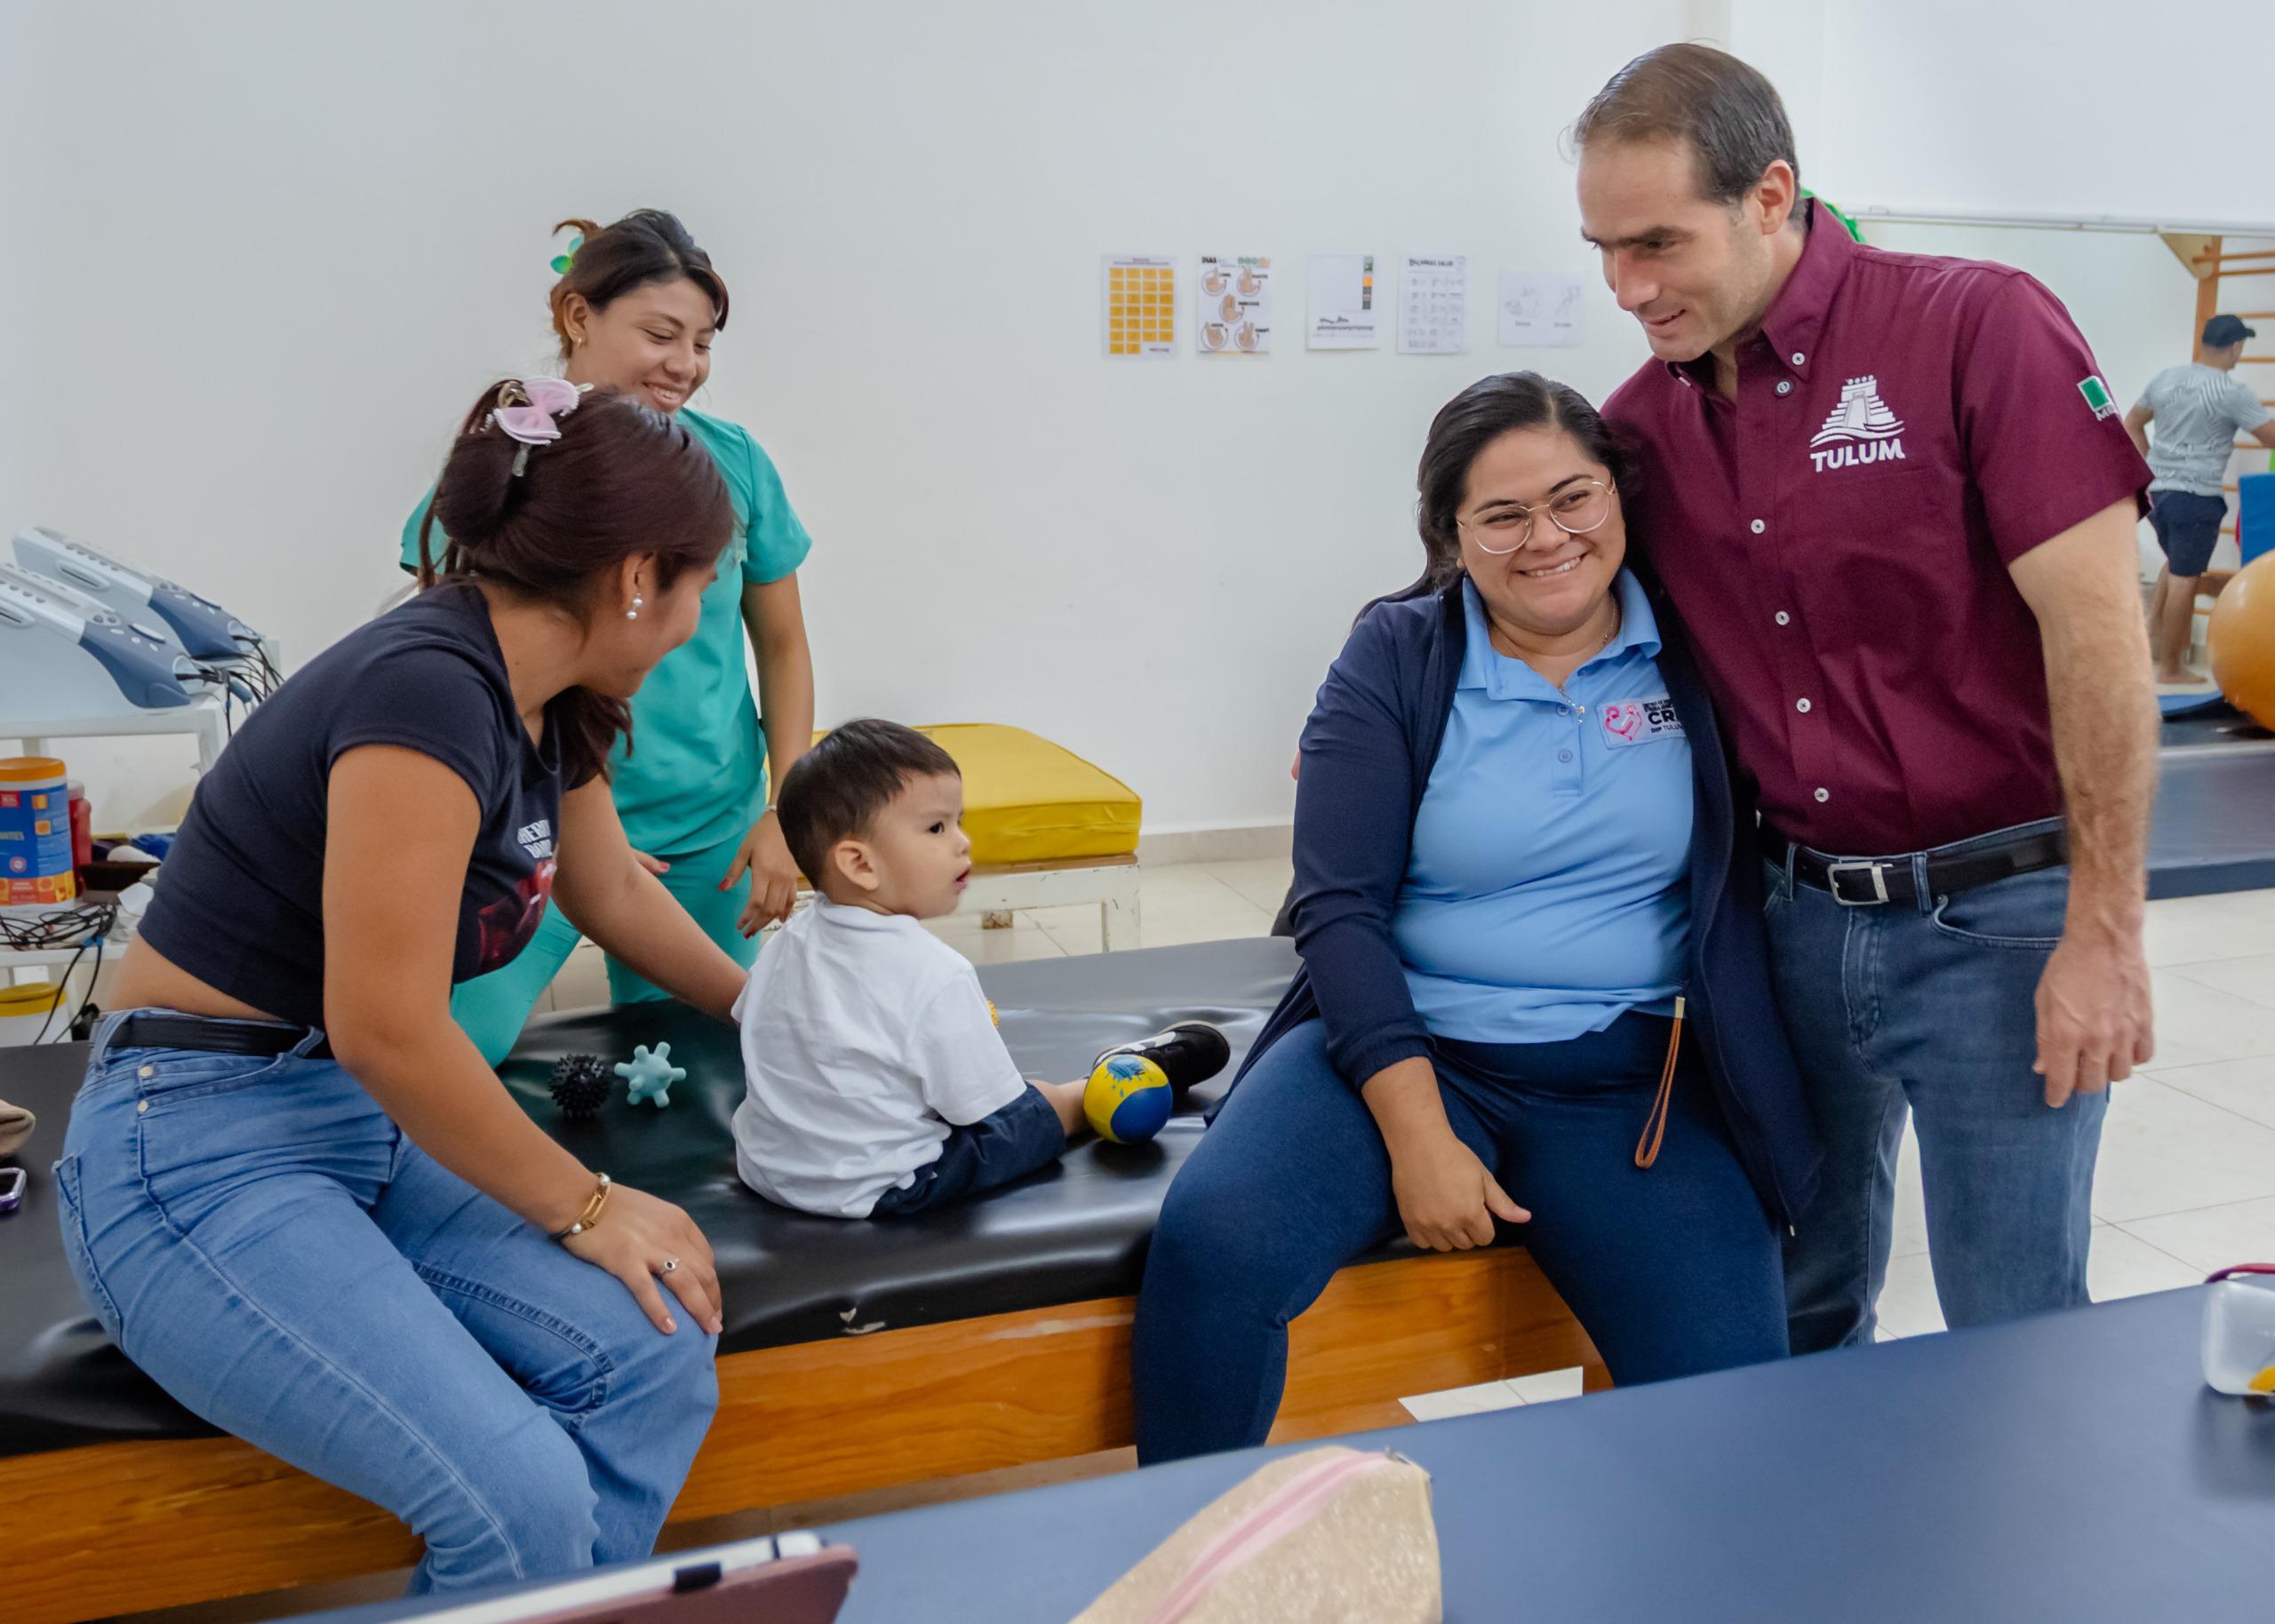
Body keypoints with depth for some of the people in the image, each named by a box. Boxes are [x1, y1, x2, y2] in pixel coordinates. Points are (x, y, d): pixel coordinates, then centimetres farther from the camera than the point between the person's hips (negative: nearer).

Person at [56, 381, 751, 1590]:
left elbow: (612, 891, 25)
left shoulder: (546, 704, 6)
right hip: (198, 1152, -9)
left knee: (654, 1361, -12)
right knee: (523, 1505, -25)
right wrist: (586, 1208, -12)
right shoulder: (426, 693, -23)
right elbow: (386, 1030, -24)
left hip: (367, 1126, 9)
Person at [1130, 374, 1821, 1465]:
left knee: (1730, 1379, -21)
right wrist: (1418, 1133, -14)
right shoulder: (1394, 660, 2)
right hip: (1400, 1047, -1)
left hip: (1630, 1077, 1)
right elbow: (1340, 910, -5)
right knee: (1212, 1240, -27)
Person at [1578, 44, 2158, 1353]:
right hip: (1794, 917, 5)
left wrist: (2105, 934, -16)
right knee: (1800, 1311, 17)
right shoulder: (1642, 420, 4)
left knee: (2014, 1341, 4)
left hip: (1995, 918, -5)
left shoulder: (1978, 331, -12)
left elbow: (2098, 629, -15)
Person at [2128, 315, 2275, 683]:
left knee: (2178, 562, 28)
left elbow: (2131, 425, 16)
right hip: (2197, 497, -6)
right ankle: (2170, 668, 6)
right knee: (2184, 579, 0)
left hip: (2159, 491, 7)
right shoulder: (2232, 393, -13)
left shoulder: (2165, 379, 6)